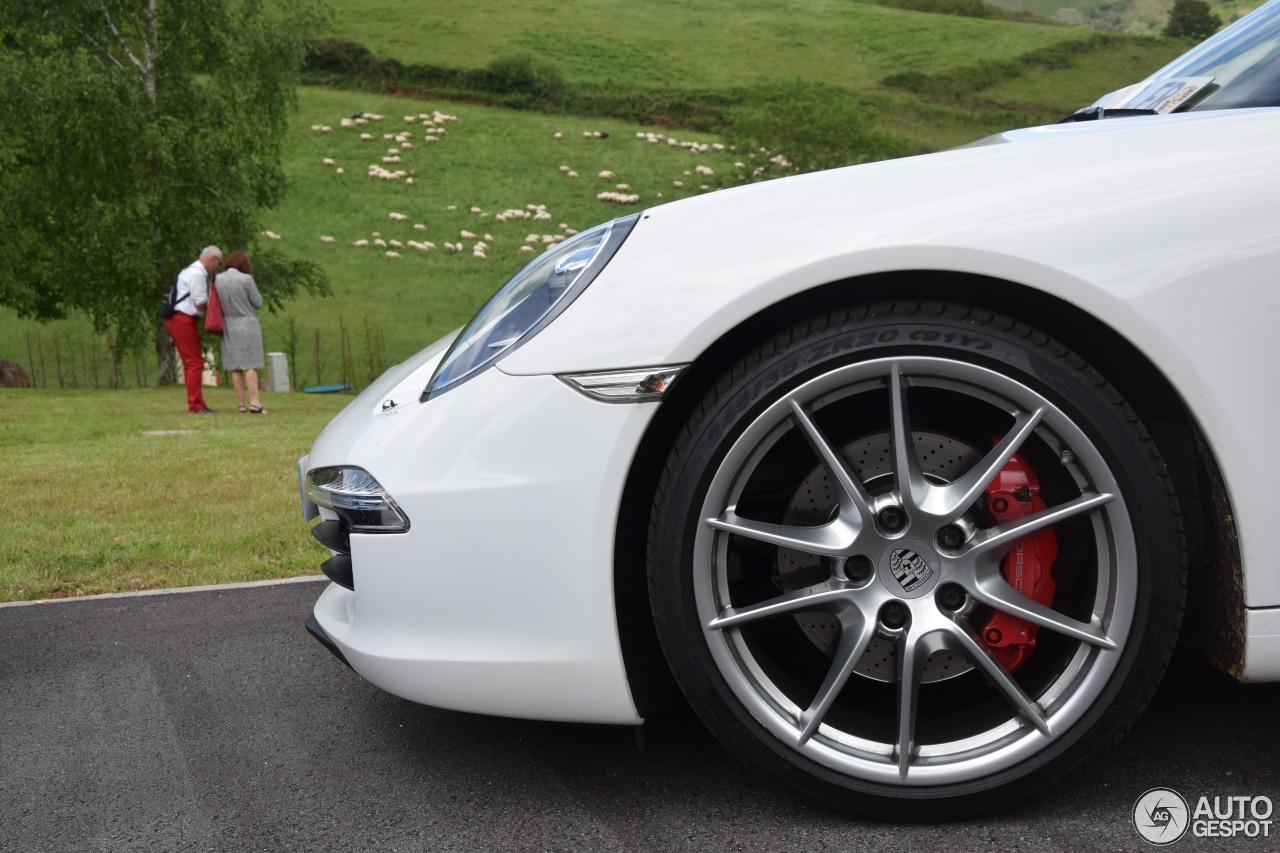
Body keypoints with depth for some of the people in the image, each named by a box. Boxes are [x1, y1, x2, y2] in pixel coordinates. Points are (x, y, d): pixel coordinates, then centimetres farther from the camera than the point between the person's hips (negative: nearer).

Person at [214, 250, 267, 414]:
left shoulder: (218, 279, 3)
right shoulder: (246, 279, -10)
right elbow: (257, 303, -3)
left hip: (228, 325, 5)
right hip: (246, 323, -5)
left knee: (234, 367, 6)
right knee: (250, 364, -5)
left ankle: (241, 404, 7)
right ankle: (254, 402, -12)